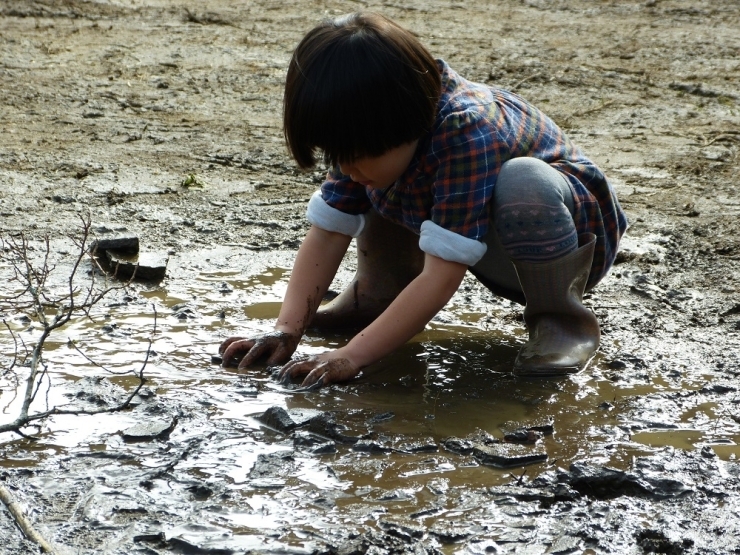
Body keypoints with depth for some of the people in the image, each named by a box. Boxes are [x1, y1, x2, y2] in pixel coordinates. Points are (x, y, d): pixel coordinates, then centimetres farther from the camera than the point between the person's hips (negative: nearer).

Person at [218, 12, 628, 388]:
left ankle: (561, 317, -16)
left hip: (570, 230, -7)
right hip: (495, 254, 7)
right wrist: (286, 330, -24)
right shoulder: (369, 134, -14)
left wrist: (352, 356, -40)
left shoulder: (466, 136, -37)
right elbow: (325, 236, -13)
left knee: (523, 183, -38)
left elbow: (441, 278, -39)